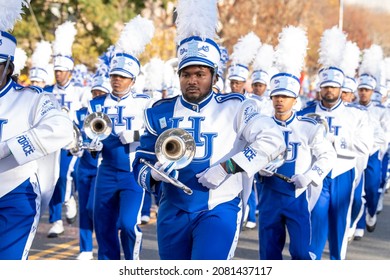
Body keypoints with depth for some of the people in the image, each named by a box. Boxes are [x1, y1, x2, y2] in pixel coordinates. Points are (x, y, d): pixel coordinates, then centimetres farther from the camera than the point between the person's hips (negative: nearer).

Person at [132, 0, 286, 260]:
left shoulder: (234, 108, -4)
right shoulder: (160, 113, 5)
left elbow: (273, 140, -14)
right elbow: (141, 163, 10)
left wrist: (227, 167, -21)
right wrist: (154, 175, -15)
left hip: (218, 211, -4)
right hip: (173, 213, 4)